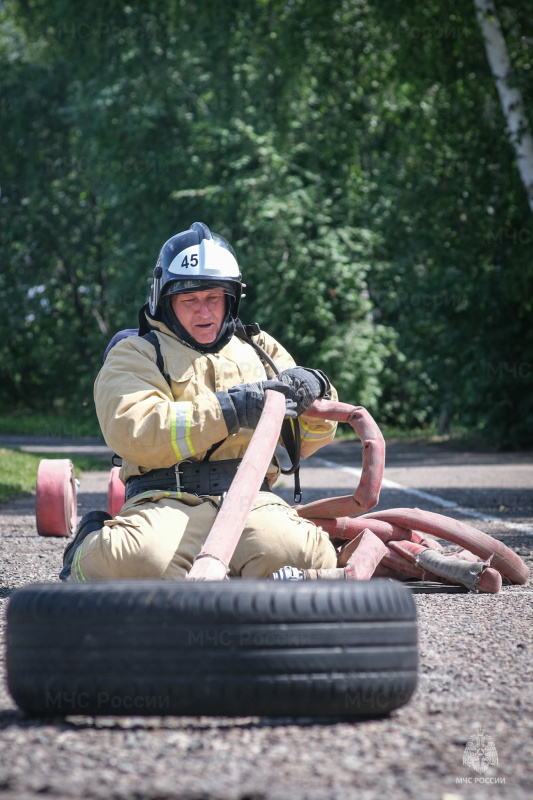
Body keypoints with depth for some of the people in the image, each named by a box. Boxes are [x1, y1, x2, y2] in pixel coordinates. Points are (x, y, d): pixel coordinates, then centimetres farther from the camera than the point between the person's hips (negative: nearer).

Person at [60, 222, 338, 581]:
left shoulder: (259, 350, 26)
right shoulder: (136, 354, 12)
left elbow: (308, 440, 25)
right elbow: (134, 433, -9)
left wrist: (313, 392, 1)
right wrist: (228, 410, -17)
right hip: (167, 499, -2)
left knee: (301, 556, -32)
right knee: (144, 561, -37)